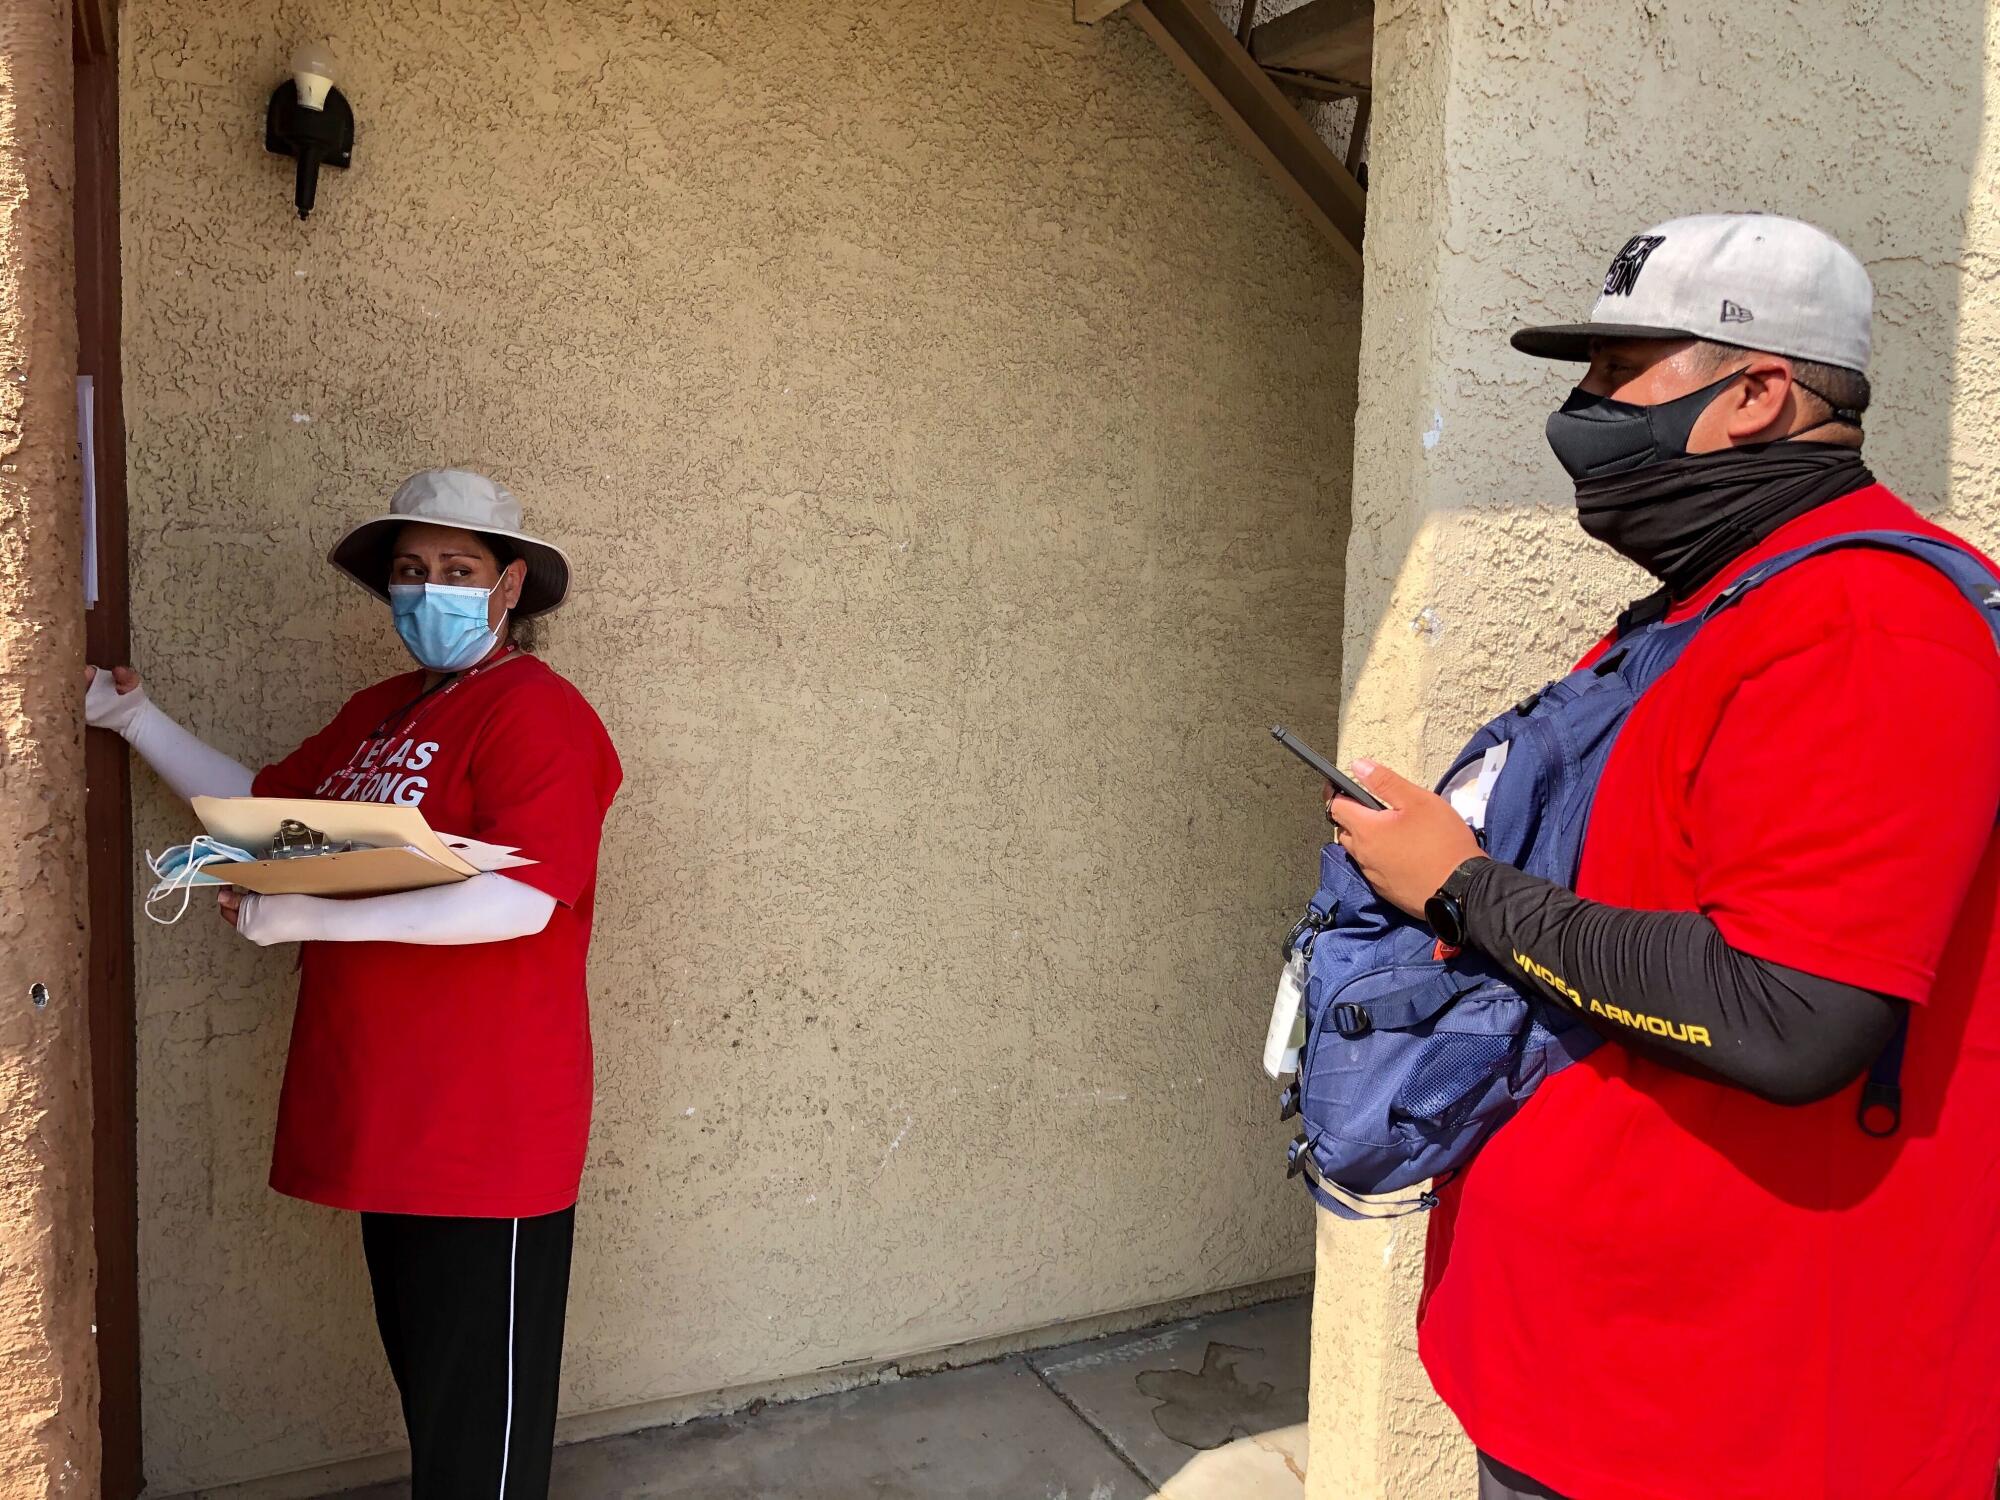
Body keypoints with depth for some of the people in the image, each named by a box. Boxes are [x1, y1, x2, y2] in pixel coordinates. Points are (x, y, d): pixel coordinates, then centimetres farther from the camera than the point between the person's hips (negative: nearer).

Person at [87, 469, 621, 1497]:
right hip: (389, 1121, 9)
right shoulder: (378, 712, 15)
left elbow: (519, 902, -25)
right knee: (427, 1385, 22)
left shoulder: (535, 712, -14)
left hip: (486, 1131, -8)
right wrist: (134, 719, 19)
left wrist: (308, 920, -25)